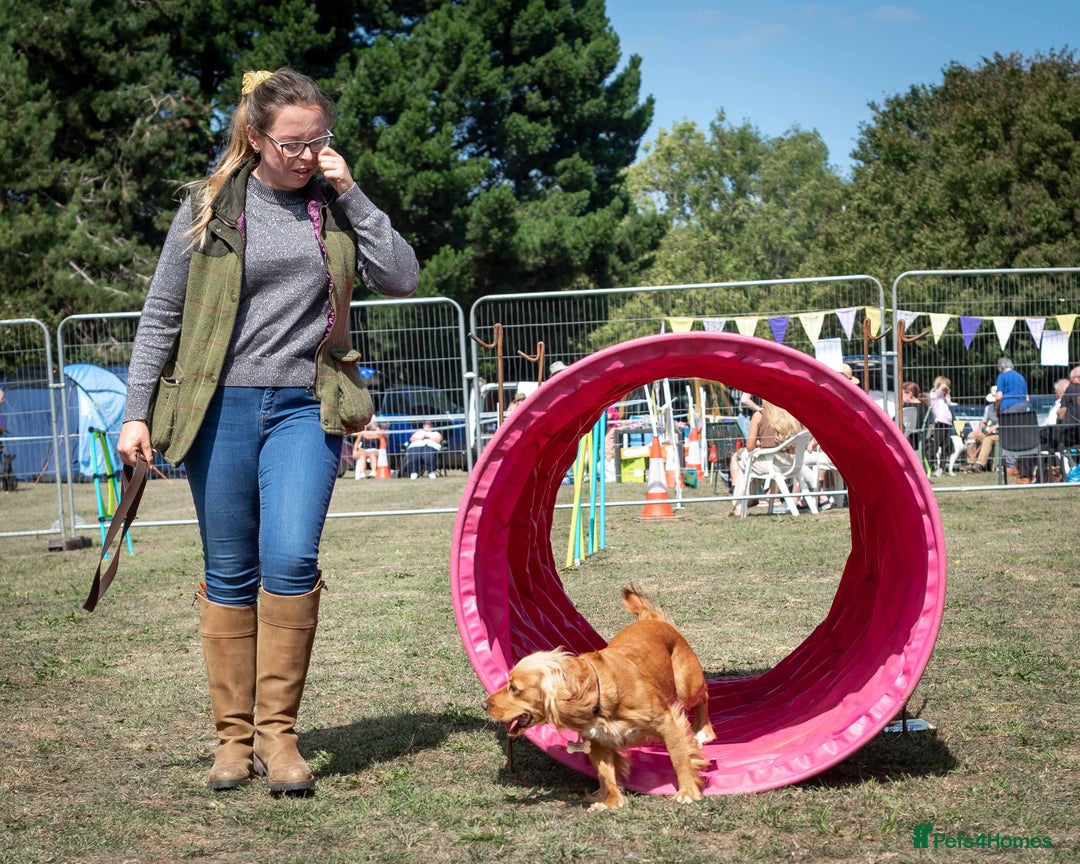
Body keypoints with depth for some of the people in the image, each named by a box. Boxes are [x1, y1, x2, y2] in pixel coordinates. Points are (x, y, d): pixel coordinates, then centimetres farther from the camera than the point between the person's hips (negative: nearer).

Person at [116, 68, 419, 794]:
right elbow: (162, 314, 6)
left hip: (304, 408, 0)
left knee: (291, 559, -15)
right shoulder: (210, 207, 3)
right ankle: (234, 736, 14)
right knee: (229, 574, 4)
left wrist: (351, 195, -6)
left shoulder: (335, 208, 8)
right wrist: (137, 411, 1)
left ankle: (278, 732, -4)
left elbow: (402, 278, -2)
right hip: (219, 406, 0)